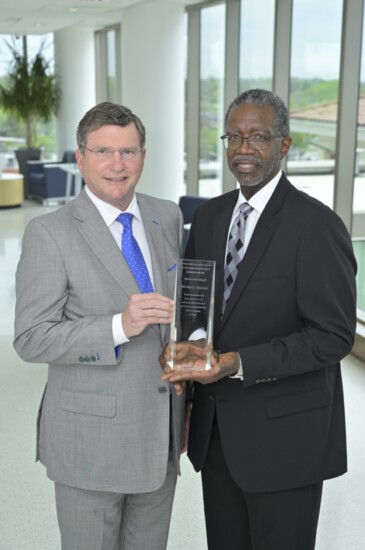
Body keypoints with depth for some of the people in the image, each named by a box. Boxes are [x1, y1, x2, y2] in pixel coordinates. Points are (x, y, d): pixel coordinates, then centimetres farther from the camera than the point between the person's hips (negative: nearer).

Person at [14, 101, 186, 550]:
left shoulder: (168, 217, 4)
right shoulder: (49, 233, -13)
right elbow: (31, 338, -16)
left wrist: (187, 403, 11)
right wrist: (120, 327, -28)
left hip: (163, 432, 5)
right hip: (90, 439, -5)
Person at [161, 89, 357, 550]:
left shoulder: (317, 225, -15)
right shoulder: (208, 217, 6)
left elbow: (334, 336, -17)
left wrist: (240, 364, -25)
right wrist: (184, 349, -8)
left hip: (285, 436, -6)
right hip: (215, 429, 6)